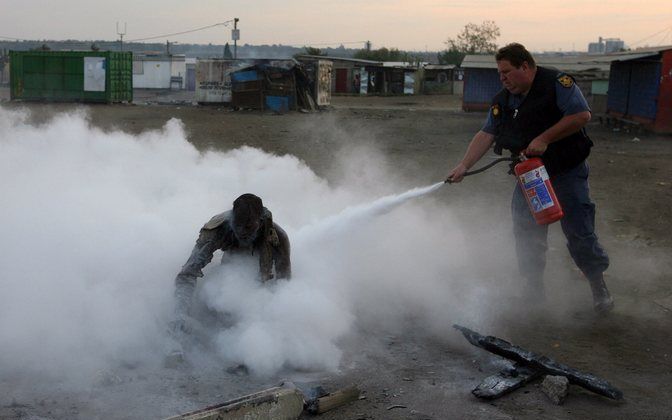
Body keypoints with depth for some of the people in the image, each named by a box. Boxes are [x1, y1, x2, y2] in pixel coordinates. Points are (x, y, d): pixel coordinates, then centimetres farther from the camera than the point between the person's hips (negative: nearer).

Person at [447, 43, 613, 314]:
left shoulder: (557, 84, -14)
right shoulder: (503, 101, 5)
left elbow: (582, 115, -20)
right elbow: (486, 135, 4)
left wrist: (544, 139, -23)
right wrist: (464, 166, -6)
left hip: (567, 172, -6)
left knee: (579, 231, -1)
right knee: (527, 233, 4)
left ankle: (598, 286, 18)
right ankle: (535, 289, 18)